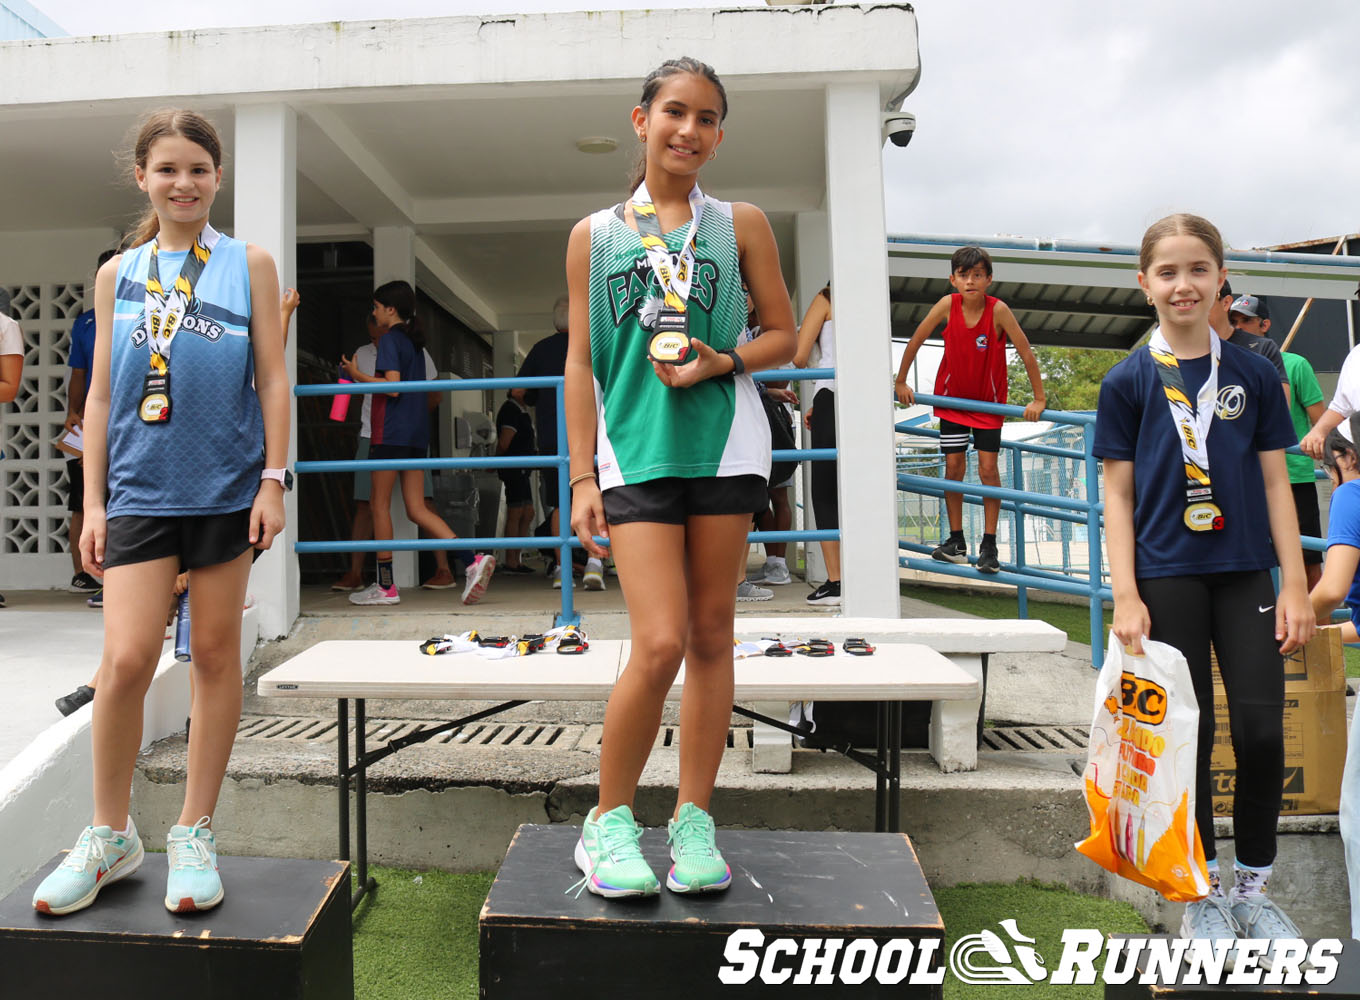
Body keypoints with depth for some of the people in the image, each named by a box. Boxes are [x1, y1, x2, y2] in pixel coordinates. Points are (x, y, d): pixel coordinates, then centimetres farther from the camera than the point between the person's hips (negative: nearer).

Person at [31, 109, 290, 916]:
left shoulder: (249, 264, 8)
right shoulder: (118, 273, 13)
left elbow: (272, 379, 4)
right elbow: (101, 395, 12)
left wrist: (273, 479, -3)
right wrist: (94, 502, 7)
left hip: (227, 487, -1)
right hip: (140, 491, 1)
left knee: (216, 654, 5)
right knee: (125, 660, -7)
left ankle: (195, 835, 18)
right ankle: (111, 836, 15)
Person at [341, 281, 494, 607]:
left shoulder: (390, 339, -7)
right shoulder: (414, 342, 19)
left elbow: (392, 386, -18)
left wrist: (357, 375, -5)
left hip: (391, 432, -8)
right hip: (416, 433, 8)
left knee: (380, 504, 2)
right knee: (417, 509, 6)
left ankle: (385, 586, 6)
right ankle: (473, 561, -9)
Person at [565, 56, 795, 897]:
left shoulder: (741, 224, 11)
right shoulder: (595, 235, 10)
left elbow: (784, 336, 12)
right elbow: (581, 363, 8)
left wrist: (721, 364, -8)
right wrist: (582, 478, 2)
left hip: (724, 445, 2)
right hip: (635, 451, -1)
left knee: (711, 638, 5)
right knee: (660, 643, -11)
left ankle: (693, 821, 18)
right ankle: (609, 819, 9)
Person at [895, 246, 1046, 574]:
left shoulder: (998, 309, -21)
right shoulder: (948, 305, -16)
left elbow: (1025, 351, -18)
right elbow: (916, 340, -5)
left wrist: (1038, 399, -17)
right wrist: (901, 381, 1)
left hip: (989, 401, -2)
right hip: (952, 397, 2)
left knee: (988, 467, -4)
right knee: (953, 466, 2)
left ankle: (989, 545, 6)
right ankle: (956, 541, 14)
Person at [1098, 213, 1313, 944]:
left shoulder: (1253, 374, 5)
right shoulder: (1127, 382, -1)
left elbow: (1274, 482, 6)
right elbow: (1118, 494, -1)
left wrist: (1295, 584, 1)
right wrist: (1126, 596, -8)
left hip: (1245, 573, 2)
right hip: (1167, 577, -2)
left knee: (1261, 732, 0)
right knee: (1188, 733, 5)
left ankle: (1254, 885, 22)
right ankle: (1202, 890, 23)